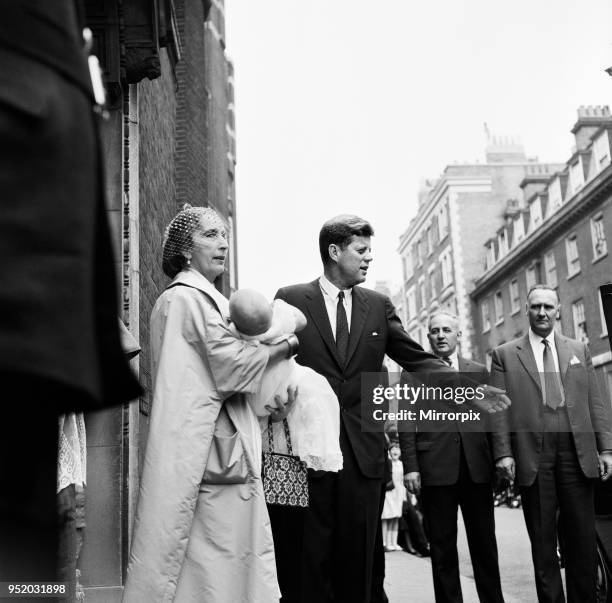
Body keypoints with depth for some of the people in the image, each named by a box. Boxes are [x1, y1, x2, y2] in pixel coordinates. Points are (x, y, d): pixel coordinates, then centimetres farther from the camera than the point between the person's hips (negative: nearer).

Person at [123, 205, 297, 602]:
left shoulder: (210, 300, 20)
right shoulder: (187, 297, -10)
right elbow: (232, 362, -17)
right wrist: (287, 346, -2)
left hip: (226, 446, 10)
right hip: (212, 450, -10)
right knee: (217, 556, -6)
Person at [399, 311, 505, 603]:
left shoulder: (479, 371, 14)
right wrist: (410, 467, -6)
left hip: (477, 468, 2)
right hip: (435, 469, -2)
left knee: (484, 542, 7)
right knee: (442, 545, 4)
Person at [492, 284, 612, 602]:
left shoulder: (579, 350, 15)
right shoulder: (504, 354, 8)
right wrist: (503, 452, -7)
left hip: (577, 453, 2)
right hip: (533, 454, -1)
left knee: (582, 538, 3)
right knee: (542, 541, 5)